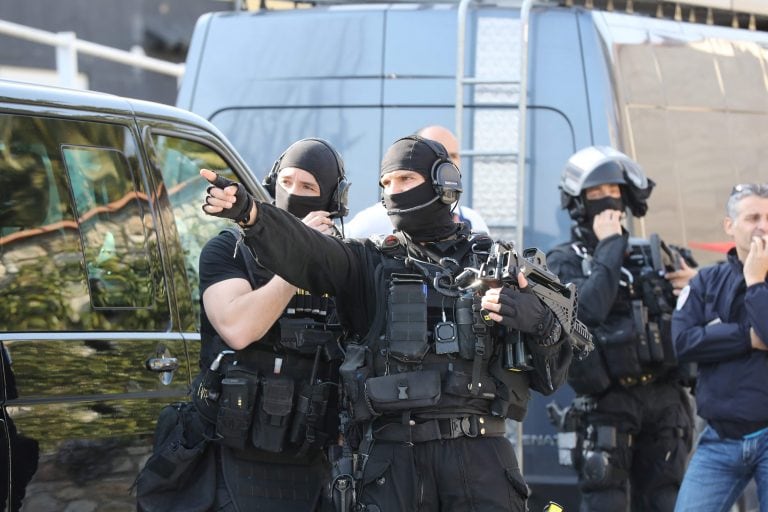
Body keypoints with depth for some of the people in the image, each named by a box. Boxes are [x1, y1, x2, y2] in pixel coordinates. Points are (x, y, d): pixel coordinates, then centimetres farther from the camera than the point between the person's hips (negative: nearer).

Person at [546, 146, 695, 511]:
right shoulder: (565, 260, 4)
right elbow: (589, 308, -16)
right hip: (608, 402, -4)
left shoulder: (650, 255, 17)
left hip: (663, 397, 4)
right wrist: (609, 245, -7)